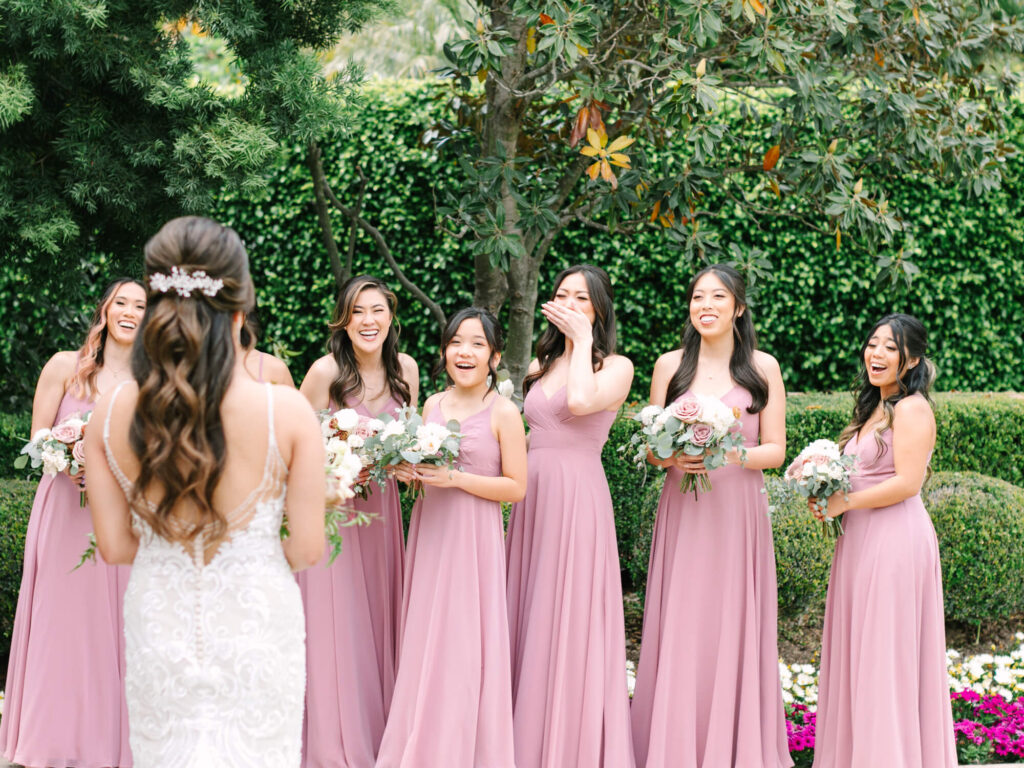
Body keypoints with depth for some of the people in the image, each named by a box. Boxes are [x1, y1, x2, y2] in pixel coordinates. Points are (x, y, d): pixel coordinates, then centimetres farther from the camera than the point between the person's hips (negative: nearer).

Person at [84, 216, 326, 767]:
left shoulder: (110, 415, -10)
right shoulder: (288, 412, -18)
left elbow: (114, 547, -2)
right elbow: (308, 549, -10)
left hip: (158, 629, 2)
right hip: (256, 626, -2)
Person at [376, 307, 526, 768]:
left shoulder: (504, 413, -8)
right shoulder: (432, 406, 9)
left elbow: (515, 488, -9)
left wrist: (455, 478, -18)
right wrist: (408, 473, -2)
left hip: (472, 538, -6)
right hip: (430, 534, 6)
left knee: (462, 648, -3)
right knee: (423, 646, 9)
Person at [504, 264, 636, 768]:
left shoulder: (616, 367, 0)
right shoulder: (542, 363, 16)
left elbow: (580, 402, -21)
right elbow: (521, 428, 15)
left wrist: (583, 339, -12)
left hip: (578, 499, -6)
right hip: (532, 497, 6)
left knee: (570, 620, -5)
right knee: (530, 620, 7)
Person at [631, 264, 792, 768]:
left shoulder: (763, 367, 4)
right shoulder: (670, 366, 7)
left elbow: (775, 449, 2)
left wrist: (734, 455, -16)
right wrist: (672, 459, -12)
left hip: (738, 512, -1)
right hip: (683, 513, 1)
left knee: (734, 628, -1)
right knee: (679, 629, -1)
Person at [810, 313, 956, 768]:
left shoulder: (911, 409, -11)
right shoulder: (873, 408, 17)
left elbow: (907, 482, -19)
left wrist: (844, 503, -13)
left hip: (894, 540, -9)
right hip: (860, 541, 9)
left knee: (887, 657, -5)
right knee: (857, 656, 9)